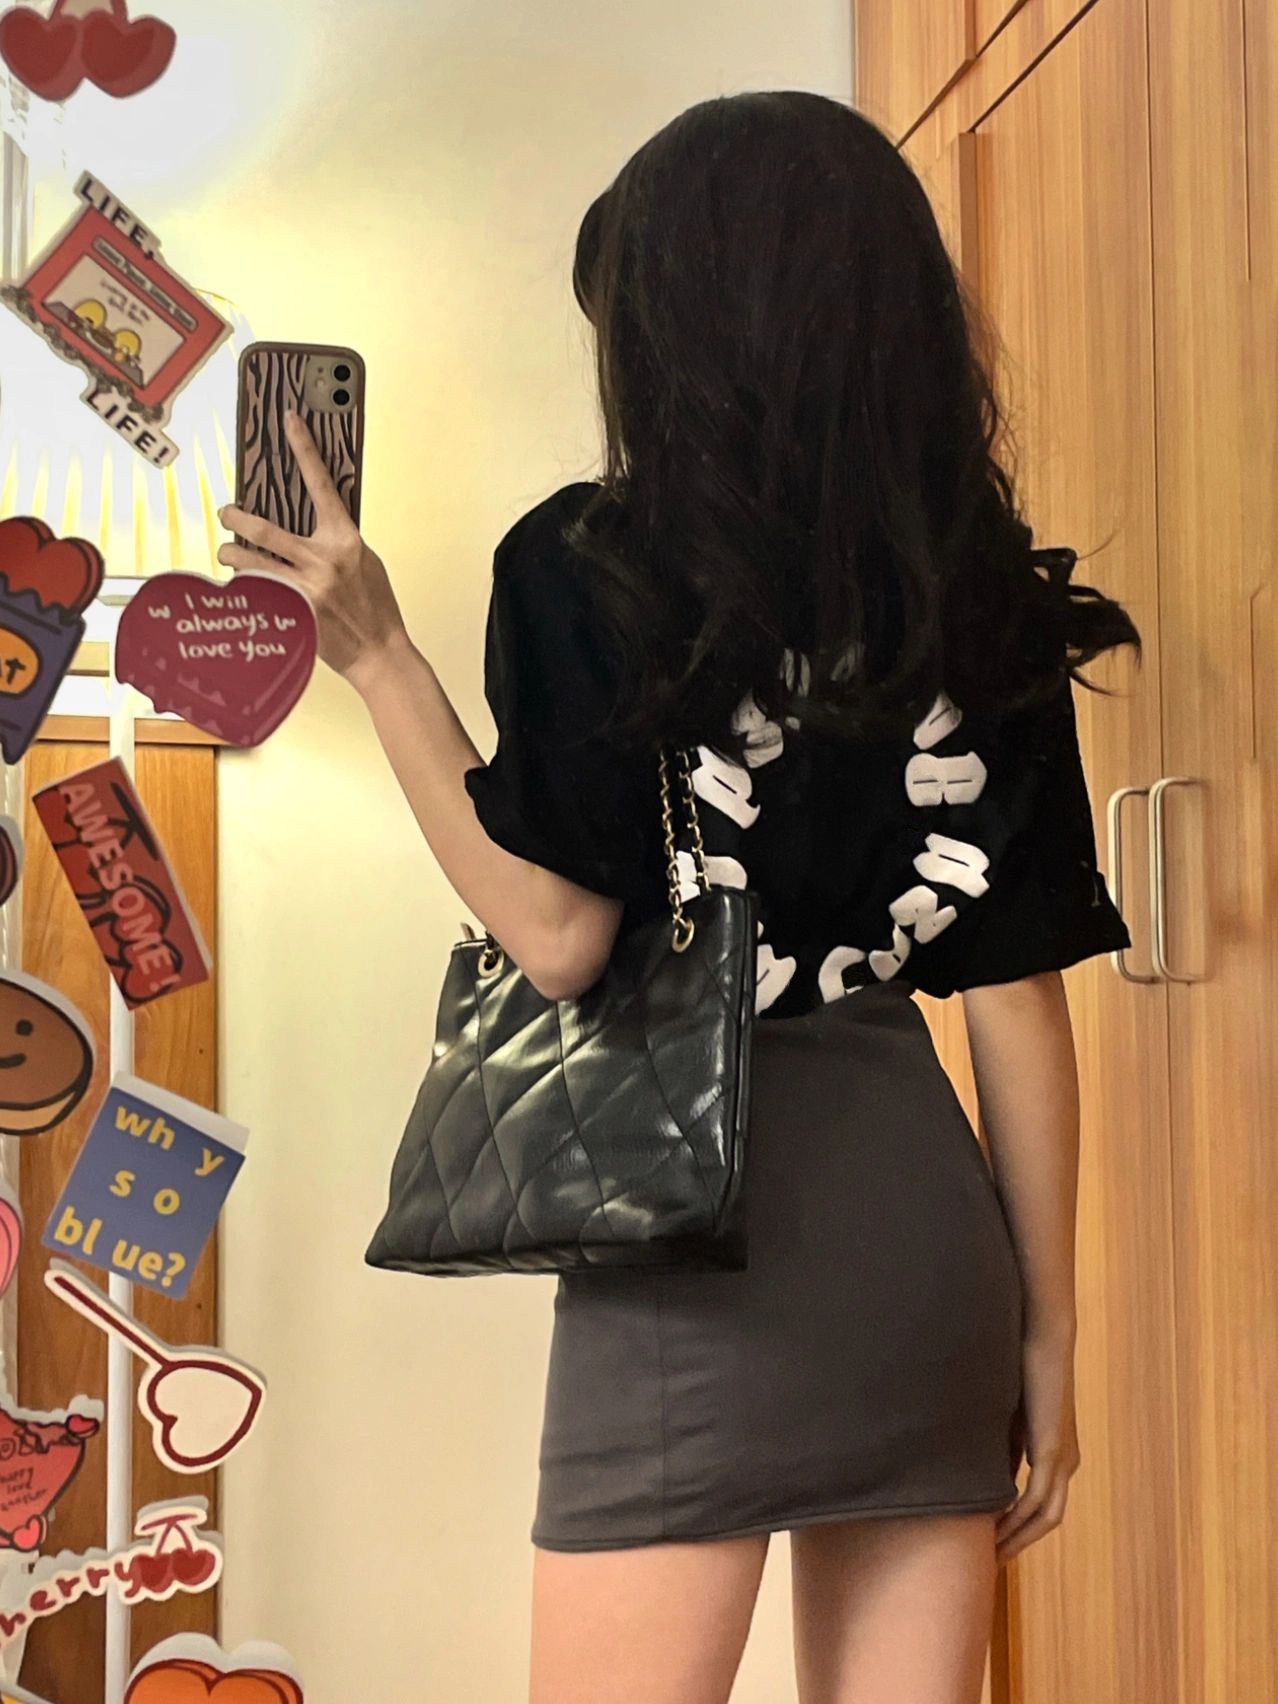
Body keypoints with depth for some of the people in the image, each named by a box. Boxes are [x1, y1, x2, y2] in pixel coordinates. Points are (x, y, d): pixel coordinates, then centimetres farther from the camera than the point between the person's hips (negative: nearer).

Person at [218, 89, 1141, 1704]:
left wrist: (376, 654, -4)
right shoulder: (988, 603, 8)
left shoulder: (593, 565, -6)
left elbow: (559, 934, -11)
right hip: (928, 1218, 5)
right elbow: (1018, 997, 8)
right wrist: (1047, 1328, 14)